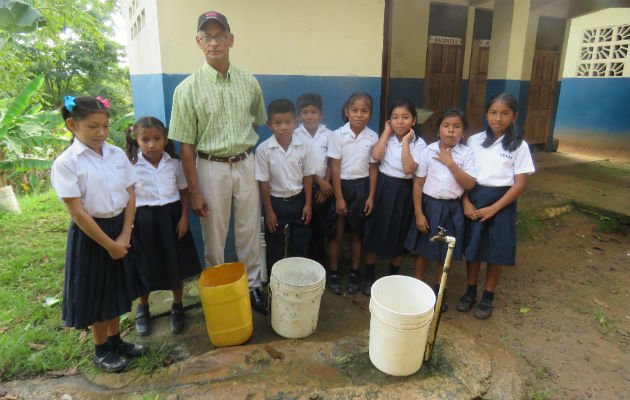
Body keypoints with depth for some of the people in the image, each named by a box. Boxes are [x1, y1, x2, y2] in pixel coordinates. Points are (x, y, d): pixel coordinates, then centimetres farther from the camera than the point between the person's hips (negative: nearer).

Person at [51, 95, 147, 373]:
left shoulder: (117, 154, -1)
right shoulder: (66, 163, -14)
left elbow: (130, 196, 0)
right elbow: (77, 211, -16)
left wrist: (124, 237, -8)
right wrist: (108, 243, -14)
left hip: (120, 228, 5)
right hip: (90, 234, -5)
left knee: (117, 289, 18)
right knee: (97, 294, 10)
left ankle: (115, 340, 38)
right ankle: (101, 350, 30)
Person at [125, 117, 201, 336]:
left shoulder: (174, 164, -2)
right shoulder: (131, 167, -7)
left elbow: (184, 192, 4)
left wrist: (184, 217, -5)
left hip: (171, 216, 2)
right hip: (144, 220, -1)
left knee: (176, 265, 11)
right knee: (146, 268, 12)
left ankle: (177, 307, 32)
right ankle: (142, 309, 37)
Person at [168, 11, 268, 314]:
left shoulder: (249, 82, 1)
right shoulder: (188, 89, -8)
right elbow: (186, 145, -7)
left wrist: (261, 163, 8)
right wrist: (194, 191, -9)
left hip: (246, 164, 3)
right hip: (211, 167, -3)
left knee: (250, 230, 11)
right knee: (214, 235, 9)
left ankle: (252, 286, 29)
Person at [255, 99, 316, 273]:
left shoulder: (304, 146, -9)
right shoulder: (263, 149, -15)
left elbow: (307, 176, 0)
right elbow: (263, 182, -10)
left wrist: (308, 204, -1)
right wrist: (269, 211, -8)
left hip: (298, 200, 2)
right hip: (276, 201, -2)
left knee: (300, 243, 14)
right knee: (275, 247, 12)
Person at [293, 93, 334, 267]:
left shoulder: (329, 135, -2)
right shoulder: (295, 136, -7)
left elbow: (331, 164, 0)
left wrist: (325, 184, -5)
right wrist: (319, 181, -11)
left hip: (324, 187, 2)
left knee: (320, 226, 10)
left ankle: (318, 260, 26)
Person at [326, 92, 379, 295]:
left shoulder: (373, 137, -3)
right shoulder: (337, 135, -9)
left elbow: (373, 168, 1)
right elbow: (335, 167, -9)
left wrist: (371, 196, -2)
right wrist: (339, 197, -11)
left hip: (361, 187, 2)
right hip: (341, 185, -2)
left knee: (358, 233, 13)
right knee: (336, 233, 6)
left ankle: (355, 273, 27)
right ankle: (333, 273, 21)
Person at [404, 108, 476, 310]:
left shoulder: (466, 153, -4)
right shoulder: (428, 151, -6)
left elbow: (469, 184, -11)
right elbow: (418, 183, -5)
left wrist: (450, 163, -19)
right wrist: (418, 213, -9)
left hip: (452, 208, 1)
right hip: (429, 205, -1)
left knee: (446, 252, 13)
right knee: (422, 249, 11)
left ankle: (438, 291, 33)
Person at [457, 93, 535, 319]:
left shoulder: (519, 146, -5)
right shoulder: (474, 140, 1)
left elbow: (520, 184, -8)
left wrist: (494, 208, -15)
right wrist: (466, 202, -11)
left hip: (501, 202, -2)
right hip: (474, 199, 2)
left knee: (495, 252, 7)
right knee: (471, 248, 10)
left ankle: (488, 298, 25)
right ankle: (470, 292, 29)